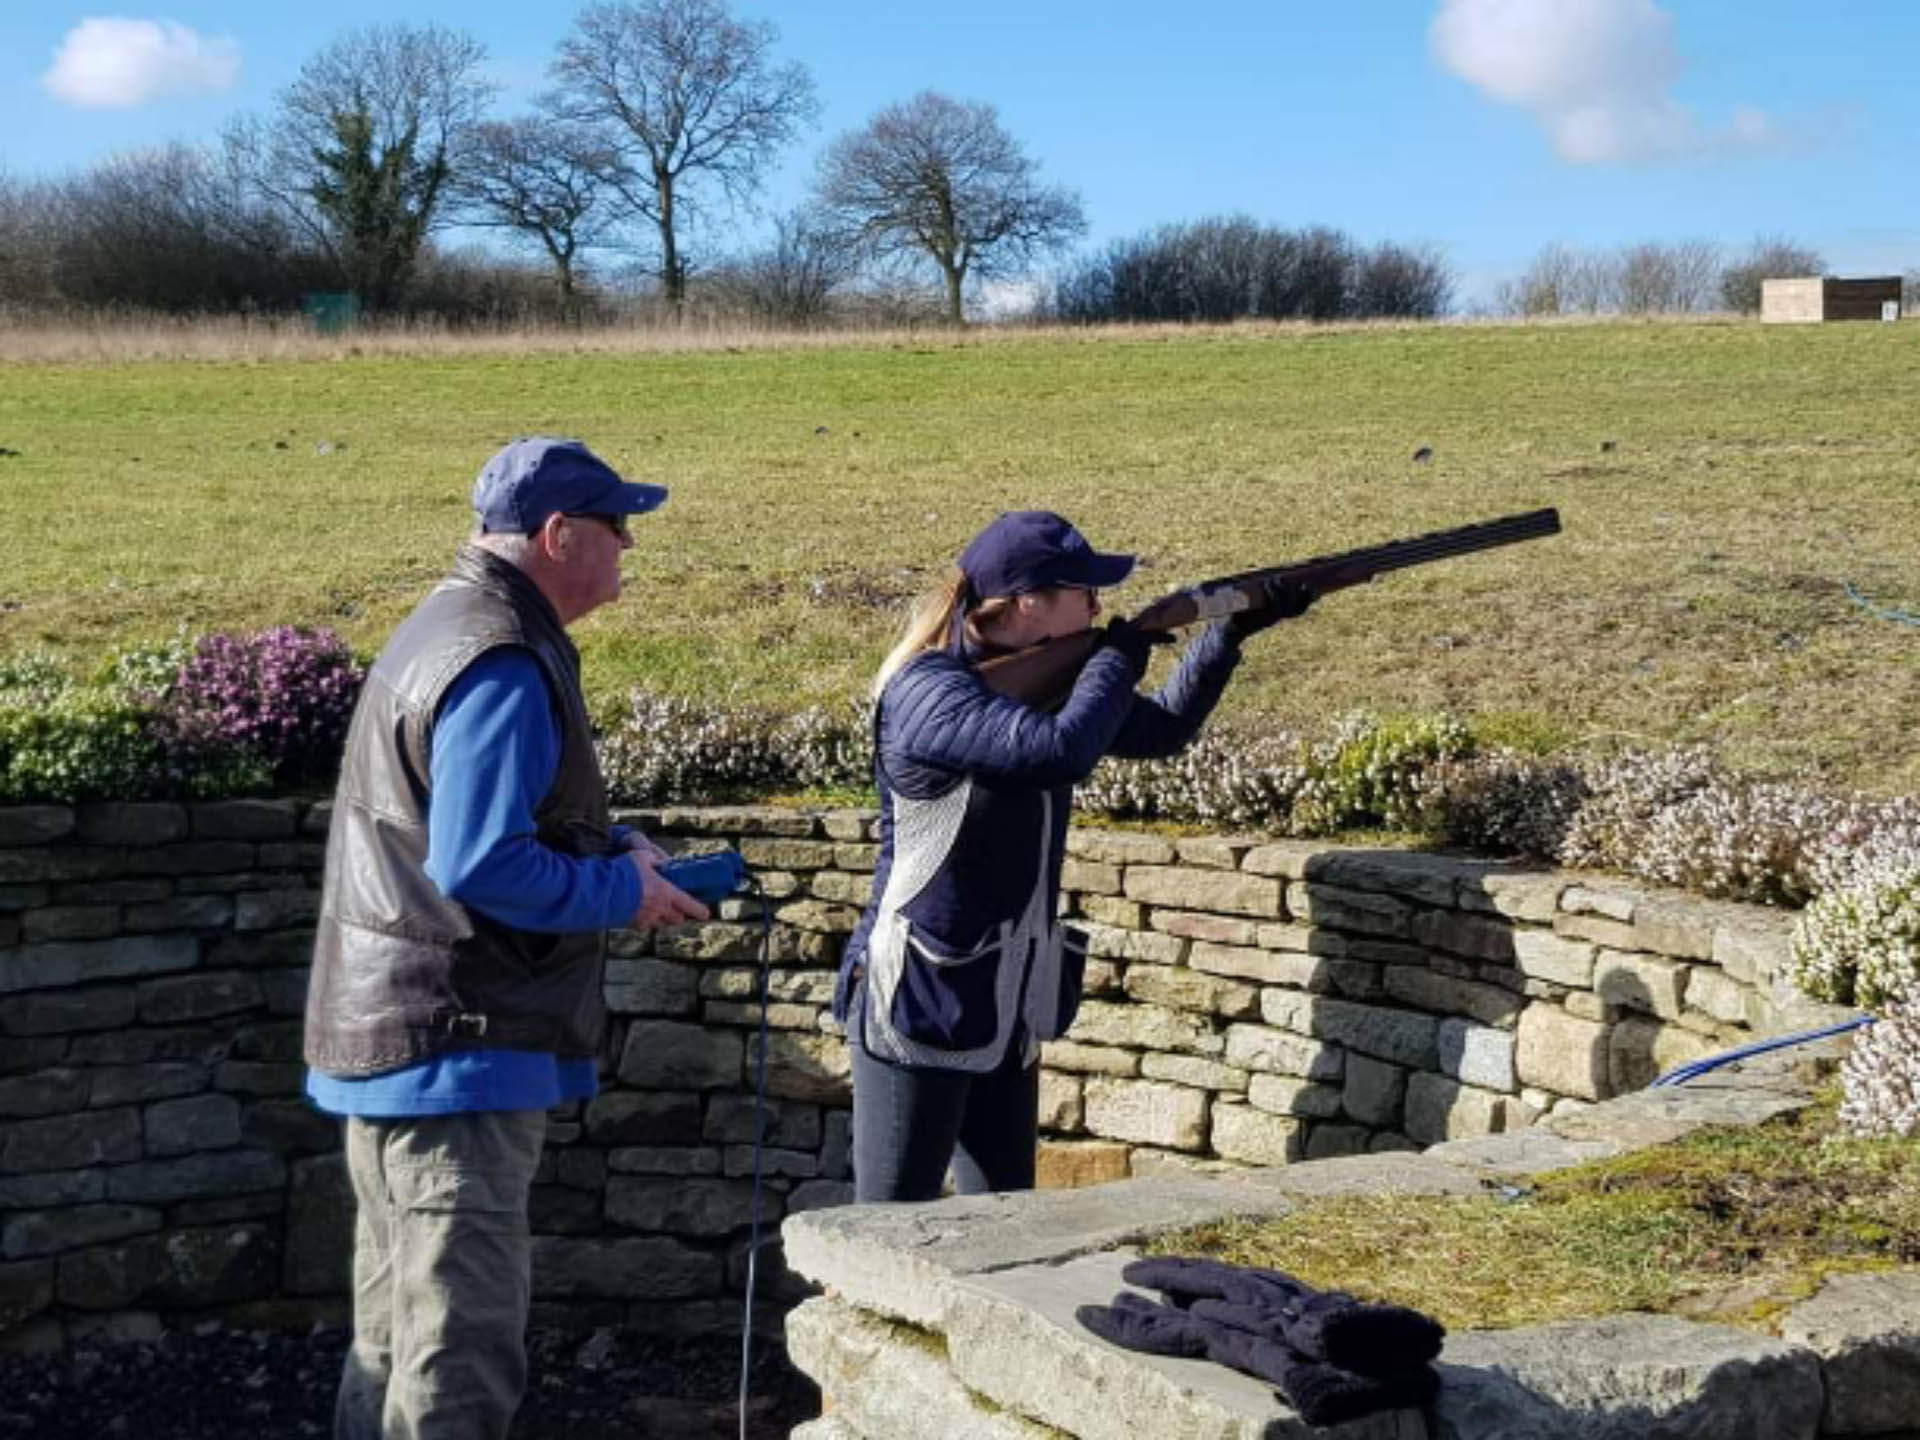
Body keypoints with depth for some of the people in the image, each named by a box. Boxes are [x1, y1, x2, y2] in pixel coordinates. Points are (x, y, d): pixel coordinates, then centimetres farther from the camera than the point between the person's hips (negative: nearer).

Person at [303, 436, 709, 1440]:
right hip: (456, 1052, -11)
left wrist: (615, 847, 10)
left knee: (395, 1335, 20)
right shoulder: (501, 667, -20)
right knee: (464, 1353, -5)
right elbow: (481, 866, -26)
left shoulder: (453, 629, 14)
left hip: (392, 1037, 11)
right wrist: (623, 893, -13)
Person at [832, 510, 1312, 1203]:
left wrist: (1233, 630, 8)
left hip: (1005, 1012, 9)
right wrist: (1118, 659, -16)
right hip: (919, 1007, -9)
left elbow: (1161, 730, 20)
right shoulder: (928, 691, -19)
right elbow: (1060, 750, -34)